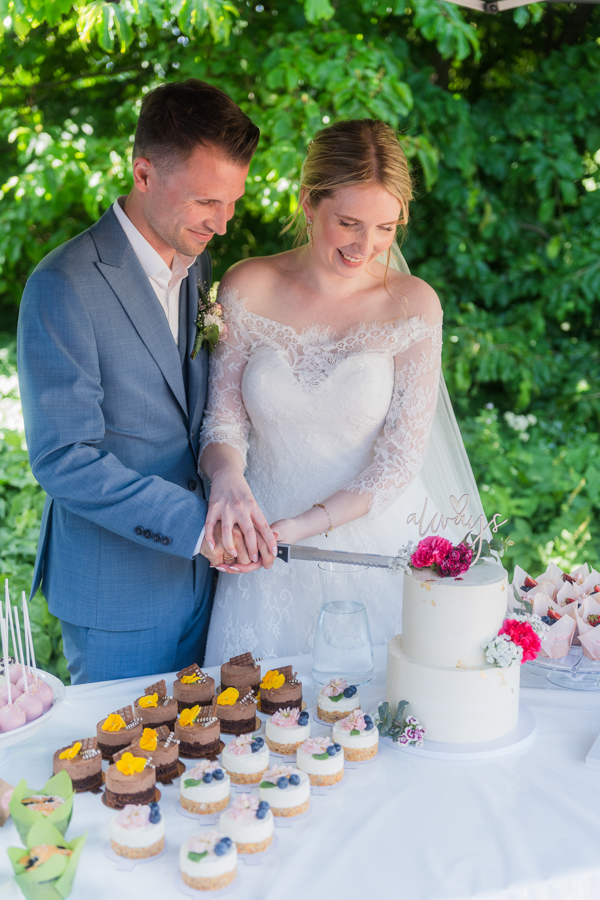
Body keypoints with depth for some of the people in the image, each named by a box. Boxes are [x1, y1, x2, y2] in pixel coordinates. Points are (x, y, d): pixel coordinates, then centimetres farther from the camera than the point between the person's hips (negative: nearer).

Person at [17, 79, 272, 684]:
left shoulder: (198, 266, 5)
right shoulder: (63, 287, -19)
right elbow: (63, 458, -22)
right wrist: (197, 523, -25)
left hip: (198, 570, 7)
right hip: (115, 590, -6)